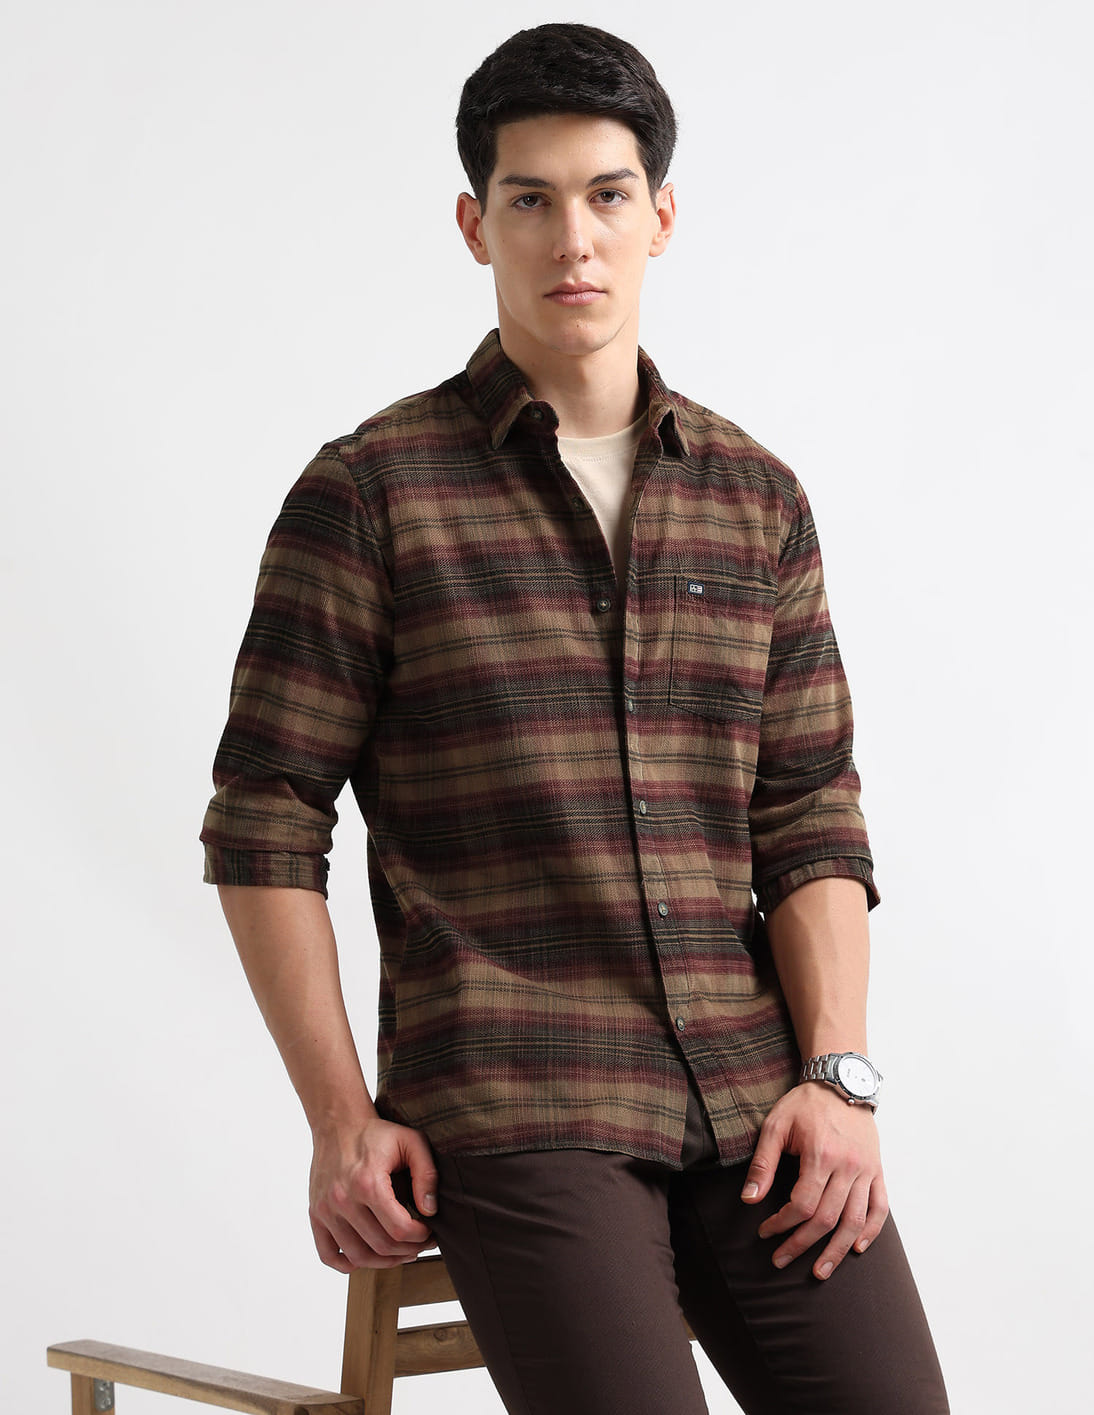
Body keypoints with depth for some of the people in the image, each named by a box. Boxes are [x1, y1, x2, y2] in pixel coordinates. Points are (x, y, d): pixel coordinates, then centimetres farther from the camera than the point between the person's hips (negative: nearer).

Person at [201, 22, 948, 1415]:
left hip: (750, 1100, 4)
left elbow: (811, 817, 12)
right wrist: (340, 1117, -6)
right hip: (509, 1112, -4)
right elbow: (264, 824, 1)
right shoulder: (367, 494, 2)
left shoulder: (756, 500, 14)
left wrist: (837, 1075, -1)